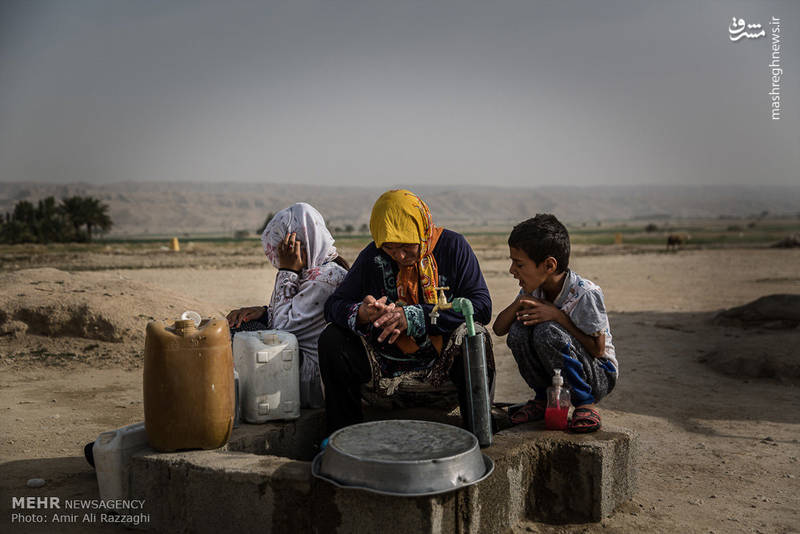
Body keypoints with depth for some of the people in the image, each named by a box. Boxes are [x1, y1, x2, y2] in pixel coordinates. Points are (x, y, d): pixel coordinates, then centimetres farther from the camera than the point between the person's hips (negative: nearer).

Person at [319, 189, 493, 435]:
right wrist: (360, 314, -25)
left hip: (443, 361, -2)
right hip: (388, 363, 3)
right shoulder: (372, 256, -1)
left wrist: (414, 316, -25)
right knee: (331, 339, -17)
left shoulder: (453, 246, -7)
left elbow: (482, 306, -16)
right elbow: (333, 304, 1)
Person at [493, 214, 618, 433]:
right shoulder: (534, 289, -4)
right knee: (518, 330, -19)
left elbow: (598, 349, -19)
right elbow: (498, 329, -1)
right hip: (555, 373, 6)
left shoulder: (585, 294, -23)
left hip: (600, 374, -6)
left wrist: (558, 316, -27)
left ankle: (585, 404, -14)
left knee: (547, 331, -31)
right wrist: (518, 304, -21)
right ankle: (543, 397, 0)